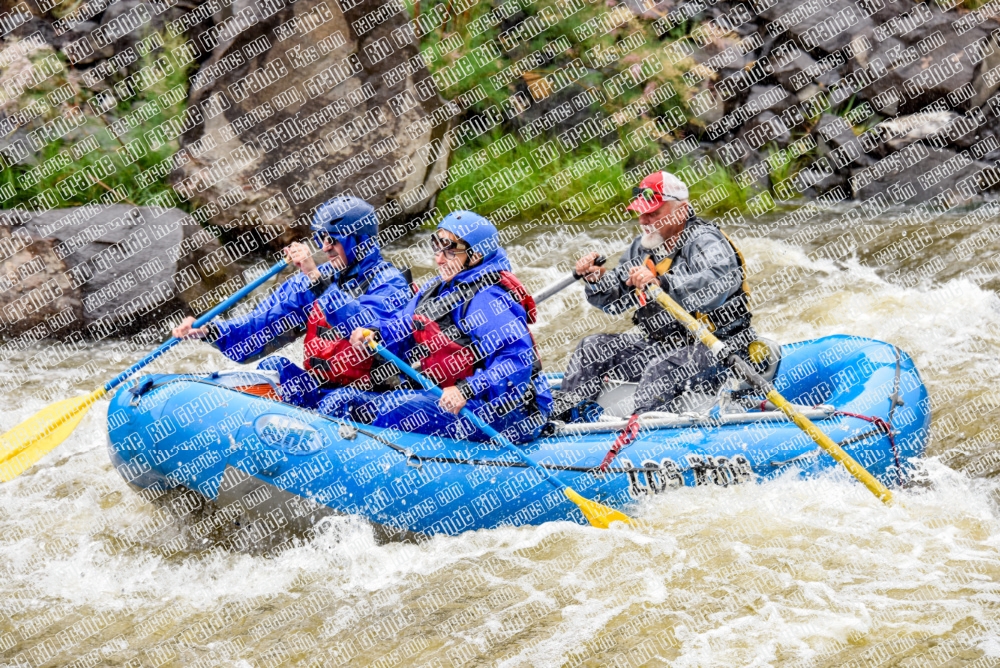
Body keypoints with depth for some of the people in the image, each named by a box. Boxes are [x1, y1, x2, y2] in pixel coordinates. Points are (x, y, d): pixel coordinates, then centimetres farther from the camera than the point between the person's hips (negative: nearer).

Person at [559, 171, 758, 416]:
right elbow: (614, 301, 16)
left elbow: (716, 287, -39)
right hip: (659, 343, 9)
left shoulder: (705, 242, -16)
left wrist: (661, 282, -50)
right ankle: (561, 419, 1)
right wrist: (596, 278, -6)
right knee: (591, 349, 2)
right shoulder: (643, 247, 9)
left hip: (713, 349, -9)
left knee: (662, 367, -37)